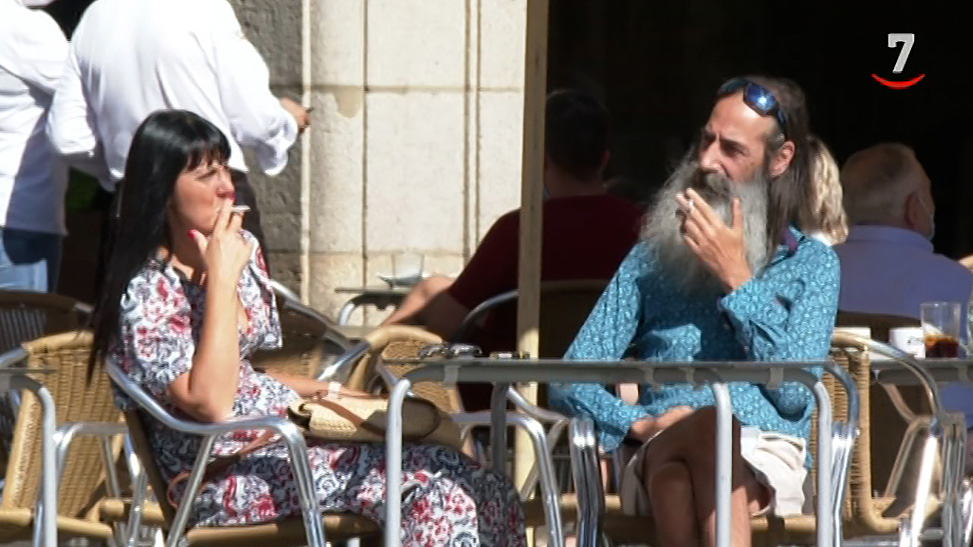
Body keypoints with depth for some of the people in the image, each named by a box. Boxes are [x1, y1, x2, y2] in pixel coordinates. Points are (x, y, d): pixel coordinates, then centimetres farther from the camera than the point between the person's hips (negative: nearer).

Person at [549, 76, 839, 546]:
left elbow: (795, 394, 1)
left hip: (768, 462, -1)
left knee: (713, 431, -39)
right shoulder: (652, 258, 22)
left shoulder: (812, 265, 18)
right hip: (659, 460, 1)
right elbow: (569, 381, 13)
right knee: (707, 424, -38)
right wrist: (640, 423, -8)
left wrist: (737, 280, 0)